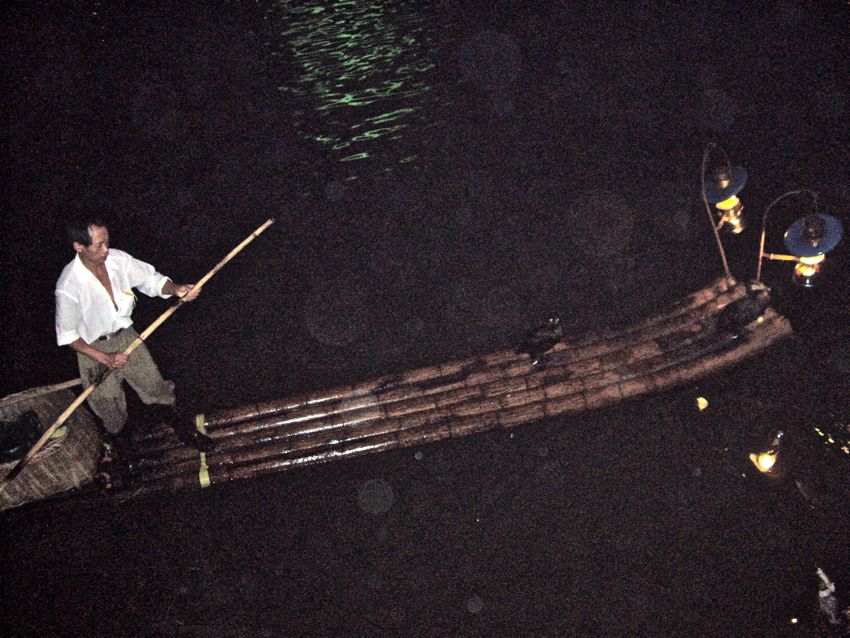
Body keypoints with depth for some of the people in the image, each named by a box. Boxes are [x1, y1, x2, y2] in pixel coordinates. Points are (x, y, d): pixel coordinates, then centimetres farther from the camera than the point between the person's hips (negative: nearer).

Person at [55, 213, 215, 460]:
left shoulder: (118, 259, -20)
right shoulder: (68, 287, -31)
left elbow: (151, 279, -8)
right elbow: (67, 335, -19)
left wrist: (176, 289, -29)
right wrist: (105, 358, -24)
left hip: (126, 336, 4)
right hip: (94, 349, -4)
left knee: (156, 386, 17)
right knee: (112, 410, 16)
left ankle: (181, 430, 44)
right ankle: (118, 447, 48)